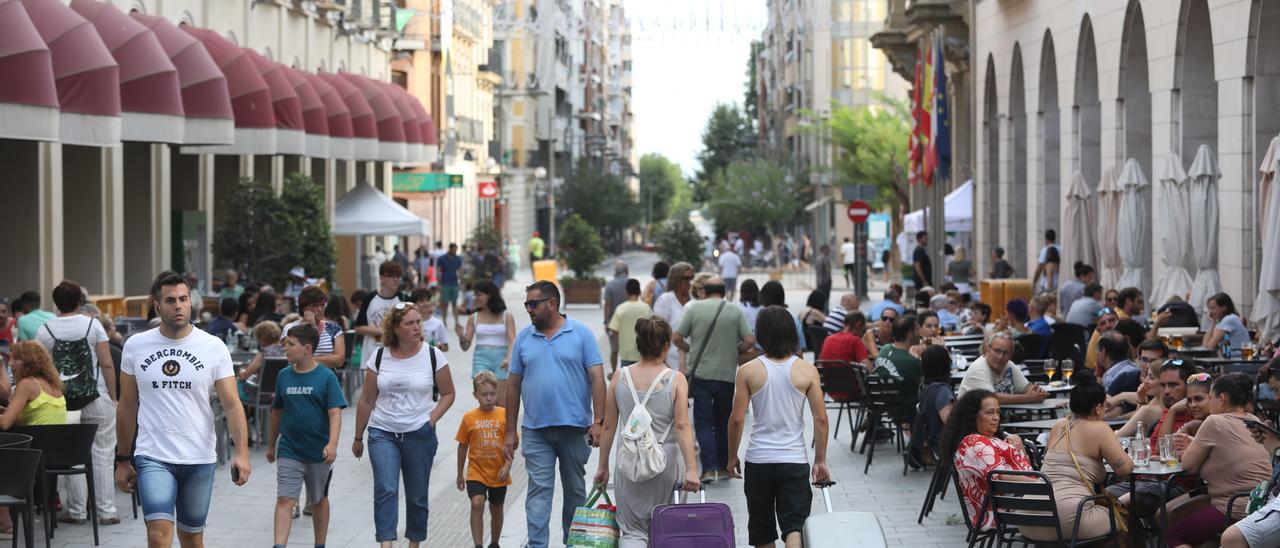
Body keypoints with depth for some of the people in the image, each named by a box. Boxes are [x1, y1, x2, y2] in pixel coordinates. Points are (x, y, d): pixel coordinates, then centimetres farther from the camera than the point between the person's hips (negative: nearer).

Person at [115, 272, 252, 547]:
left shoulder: (213, 347, -2)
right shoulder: (135, 346, 2)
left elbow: (232, 404, -6)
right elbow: (127, 407, 10)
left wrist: (241, 452, -19)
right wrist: (122, 460, 11)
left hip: (200, 460, 1)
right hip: (152, 456, -1)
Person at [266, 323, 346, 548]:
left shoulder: (326, 377, -7)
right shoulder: (284, 375, 4)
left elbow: (335, 413, -13)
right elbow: (277, 411, 14)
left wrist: (332, 444, -26)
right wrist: (271, 445, 20)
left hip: (319, 452, -2)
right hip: (289, 451, 2)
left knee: (319, 501, 15)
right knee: (285, 500, -11)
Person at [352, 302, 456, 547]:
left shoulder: (433, 355, -2)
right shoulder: (379, 357, 1)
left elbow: (448, 394, 7)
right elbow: (366, 401, 8)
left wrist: (432, 419, -8)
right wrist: (358, 438, 13)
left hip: (420, 435, 0)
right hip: (382, 433, 0)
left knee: (417, 496, 9)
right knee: (385, 490, -16)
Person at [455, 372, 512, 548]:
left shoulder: (504, 415, -4)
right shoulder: (469, 418, -4)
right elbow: (463, 446, 5)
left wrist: (507, 466, -13)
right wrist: (460, 474, 9)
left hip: (498, 474, 1)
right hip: (476, 472, -1)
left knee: (496, 510, 14)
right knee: (477, 504, -20)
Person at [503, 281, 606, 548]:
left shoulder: (581, 333, -1)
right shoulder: (524, 337, 7)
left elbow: (597, 378, -4)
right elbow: (514, 385, 9)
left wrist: (598, 421, -13)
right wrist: (510, 431, 6)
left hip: (575, 426, -1)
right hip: (536, 429, 1)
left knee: (575, 490, 10)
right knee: (539, 490, -6)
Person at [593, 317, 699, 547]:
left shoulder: (620, 377, 1)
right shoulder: (676, 380, -6)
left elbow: (608, 426, 4)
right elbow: (682, 426, -13)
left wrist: (603, 467, 12)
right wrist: (691, 469, -14)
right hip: (666, 461, -1)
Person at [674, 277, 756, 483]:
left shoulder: (694, 308, -1)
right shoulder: (735, 312, 2)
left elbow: (677, 338, -3)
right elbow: (750, 340, -4)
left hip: (701, 373, -2)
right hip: (726, 374, 2)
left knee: (703, 422, 0)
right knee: (723, 422, 15)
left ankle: (710, 468, -12)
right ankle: (724, 465, 22)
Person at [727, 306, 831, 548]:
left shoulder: (748, 371, -4)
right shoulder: (807, 371, -3)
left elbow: (737, 419, -5)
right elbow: (820, 419, -2)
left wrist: (732, 457, 9)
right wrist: (820, 461, 8)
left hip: (758, 459, 0)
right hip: (795, 460, 0)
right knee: (794, 526, -4)